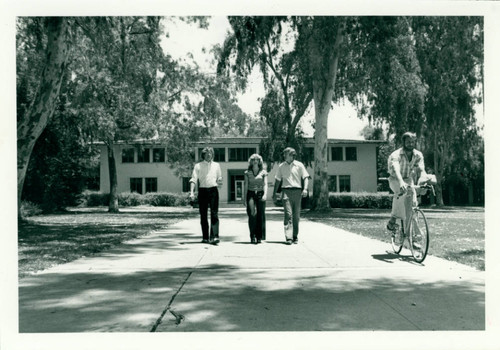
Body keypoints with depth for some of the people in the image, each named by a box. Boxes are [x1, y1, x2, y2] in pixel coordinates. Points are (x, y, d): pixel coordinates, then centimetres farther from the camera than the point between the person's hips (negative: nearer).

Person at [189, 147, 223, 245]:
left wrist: (219, 181, -2)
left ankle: (214, 237, -16)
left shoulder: (216, 165, 15)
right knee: (203, 215, 3)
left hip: (213, 190, 1)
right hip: (202, 191, 0)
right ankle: (205, 237, 12)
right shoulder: (198, 166, 7)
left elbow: (219, 178, 23)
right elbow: (193, 179, 0)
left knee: (214, 214, -11)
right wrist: (192, 192, -14)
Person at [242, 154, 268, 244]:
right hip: (250, 194, 0)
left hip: (260, 194, 1)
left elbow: (265, 184, 0)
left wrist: (265, 194, -17)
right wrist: (244, 198, 2)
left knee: (260, 215, 0)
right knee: (252, 214, -14)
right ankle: (253, 236, -10)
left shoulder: (263, 172, 8)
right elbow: (245, 185, 8)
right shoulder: (247, 173, 9)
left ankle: (259, 237, 7)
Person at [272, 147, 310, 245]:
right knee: (288, 214, -11)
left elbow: (306, 177, 3)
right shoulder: (281, 166, 11)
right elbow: (277, 180, 18)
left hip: (297, 191, 0)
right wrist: (274, 193, 15)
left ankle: (295, 236, 15)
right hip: (286, 191, 0)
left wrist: (305, 189, -13)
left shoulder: (299, 165, 6)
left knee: (296, 215, 4)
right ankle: (289, 237, -14)